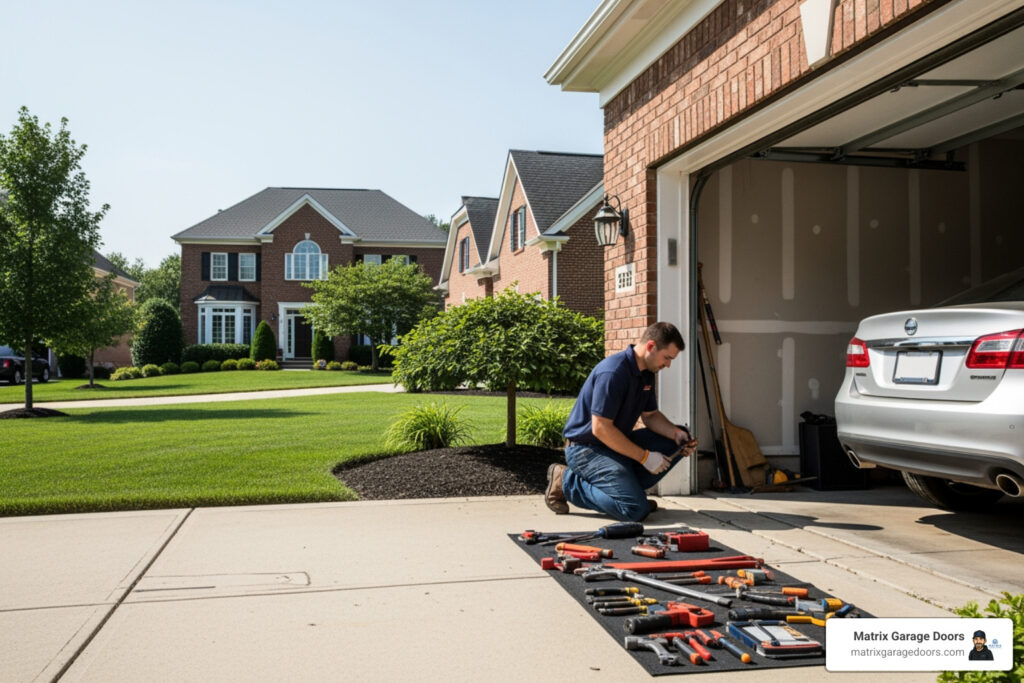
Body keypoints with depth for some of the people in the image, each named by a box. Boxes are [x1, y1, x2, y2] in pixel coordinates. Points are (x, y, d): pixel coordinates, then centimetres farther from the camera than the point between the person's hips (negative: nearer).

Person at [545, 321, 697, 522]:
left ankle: (624, 485, 3)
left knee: (678, 442, 2)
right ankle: (567, 482, -7)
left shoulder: (646, 373, 6)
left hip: (617, 443, 10)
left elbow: (650, 415, 16)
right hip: (586, 448, -10)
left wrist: (676, 434, -6)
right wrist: (644, 457, -22)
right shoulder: (613, 373, -25)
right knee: (636, 509, -23)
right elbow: (600, 428, -26)